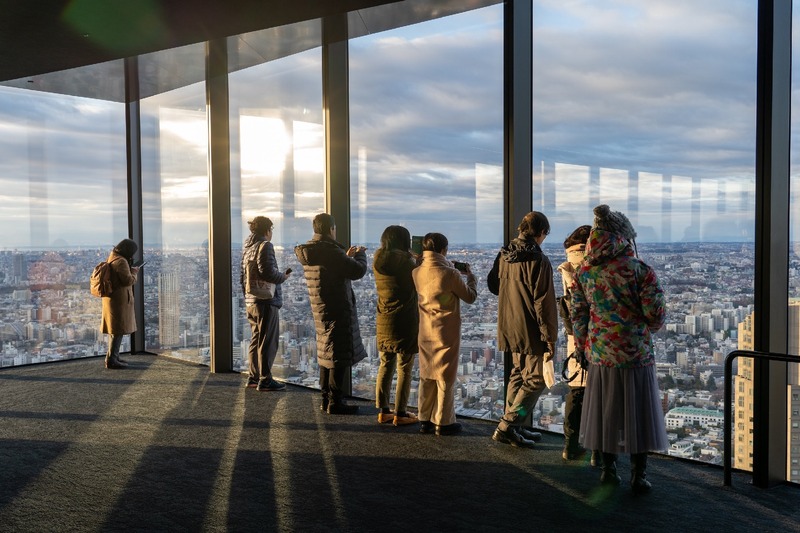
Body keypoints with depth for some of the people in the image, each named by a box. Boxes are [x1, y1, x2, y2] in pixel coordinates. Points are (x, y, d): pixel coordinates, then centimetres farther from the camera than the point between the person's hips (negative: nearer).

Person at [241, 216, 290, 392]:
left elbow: (242, 277, 18)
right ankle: (265, 380, 2)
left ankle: (253, 377, 22)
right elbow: (268, 273, -23)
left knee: (255, 340, 16)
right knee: (268, 342, -2)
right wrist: (283, 276, -6)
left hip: (250, 302, 9)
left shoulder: (247, 248, 14)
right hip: (266, 301, -9)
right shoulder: (265, 246, -12)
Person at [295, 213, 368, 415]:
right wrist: (360, 254, 1)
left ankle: (326, 398, 24)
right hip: (337, 310, -9)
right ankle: (335, 402, 3)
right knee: (340, 355, -1)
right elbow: (358, 271, -19)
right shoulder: (330, 251, -21)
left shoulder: (308, 252, 8)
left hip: (320, 310, 9)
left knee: (325, 353, 17)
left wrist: (347, 256, 22)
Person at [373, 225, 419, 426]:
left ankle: (383, 411, 18)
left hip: (384, 321, 7)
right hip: (405, 321, -7)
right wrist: (417, 261, 7)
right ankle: (400, 414, 6)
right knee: (404, 368, 2)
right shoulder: (404, 260, -15)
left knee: (386, 365, 14)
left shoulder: (378, 260, 5)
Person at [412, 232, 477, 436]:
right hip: (447, 333, -6)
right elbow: (470, 297, -6)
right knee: (445, 378, 4)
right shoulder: (450, 274, -19)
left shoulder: (417, 273, -2)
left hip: (426, 333, 6)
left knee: (426, 377, 14)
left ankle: (425, 420, 21)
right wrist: (470, 276, 9)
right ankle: (443, 423, 11)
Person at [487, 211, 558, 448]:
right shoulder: (538, 260, -18)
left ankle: (515, 427, 25)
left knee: (518, 374, 19)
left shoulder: (503, 255, 5)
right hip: (530, 331, -8)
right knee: (535, 379, 2)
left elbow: (493, 285, 19)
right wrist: (550, 337, -13)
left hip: (509, 327, 8)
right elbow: (544, 302, -19)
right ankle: (506, 427, -2)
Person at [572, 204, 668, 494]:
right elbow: (655, 316, -12)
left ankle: (608, 469, 23)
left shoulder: (584, 271, 0)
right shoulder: (639, 269, -12)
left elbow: (578, 314, 5)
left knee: (606, 411, 14)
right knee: (637, 413, 7)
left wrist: (583, 345, 16)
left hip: (600, 353, 4)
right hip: (634, 352, -4)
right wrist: (652, 324, 11)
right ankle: (638, 475, 14)